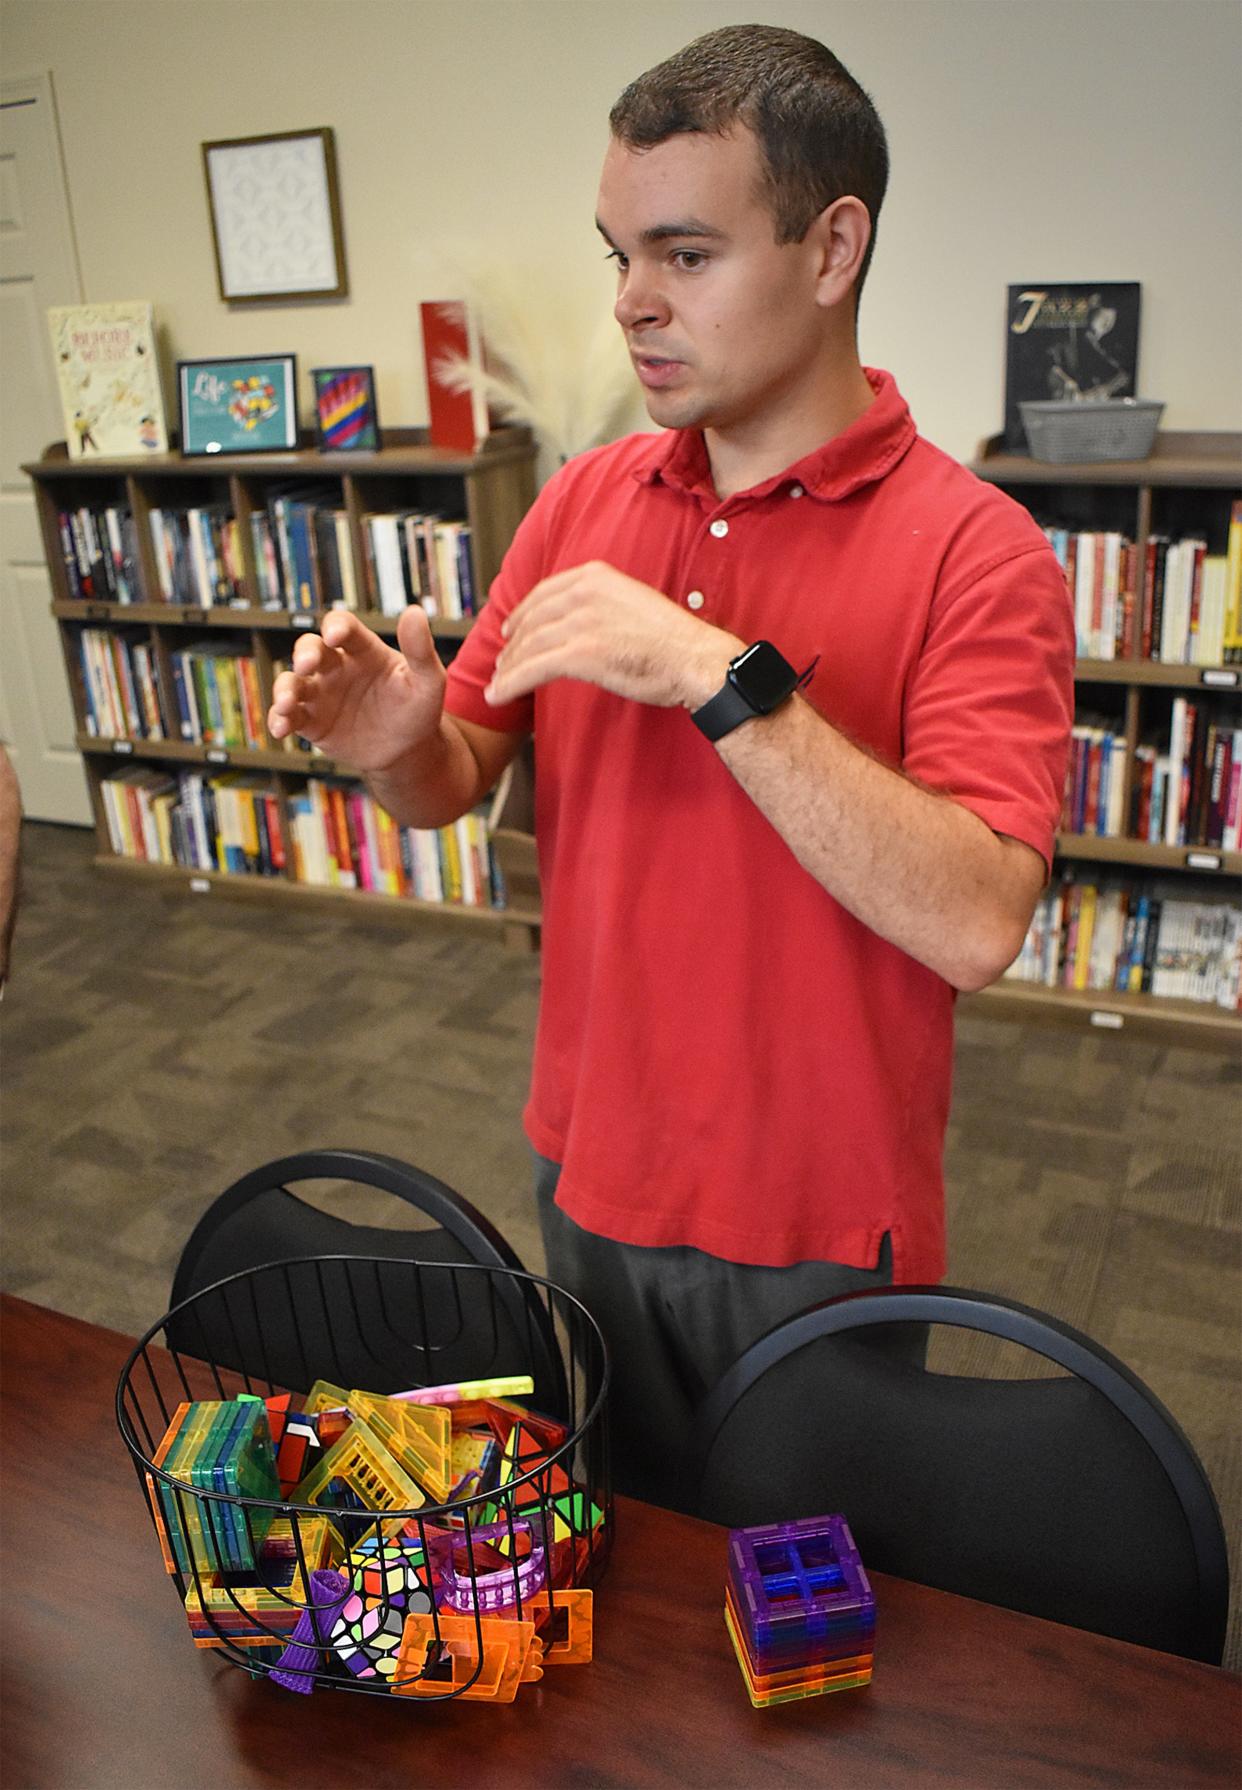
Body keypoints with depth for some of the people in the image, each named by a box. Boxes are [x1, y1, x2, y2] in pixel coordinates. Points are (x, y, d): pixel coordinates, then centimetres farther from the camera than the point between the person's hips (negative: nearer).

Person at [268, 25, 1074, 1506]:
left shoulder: (971, 553, -17)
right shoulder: (582, 501, -1)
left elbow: (974, 923, -28)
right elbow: (459, 782, 3)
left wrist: (722, 680, -33)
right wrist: (395, 742, -20)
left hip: (816, 1229, -4)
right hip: (587, 1174, 5)